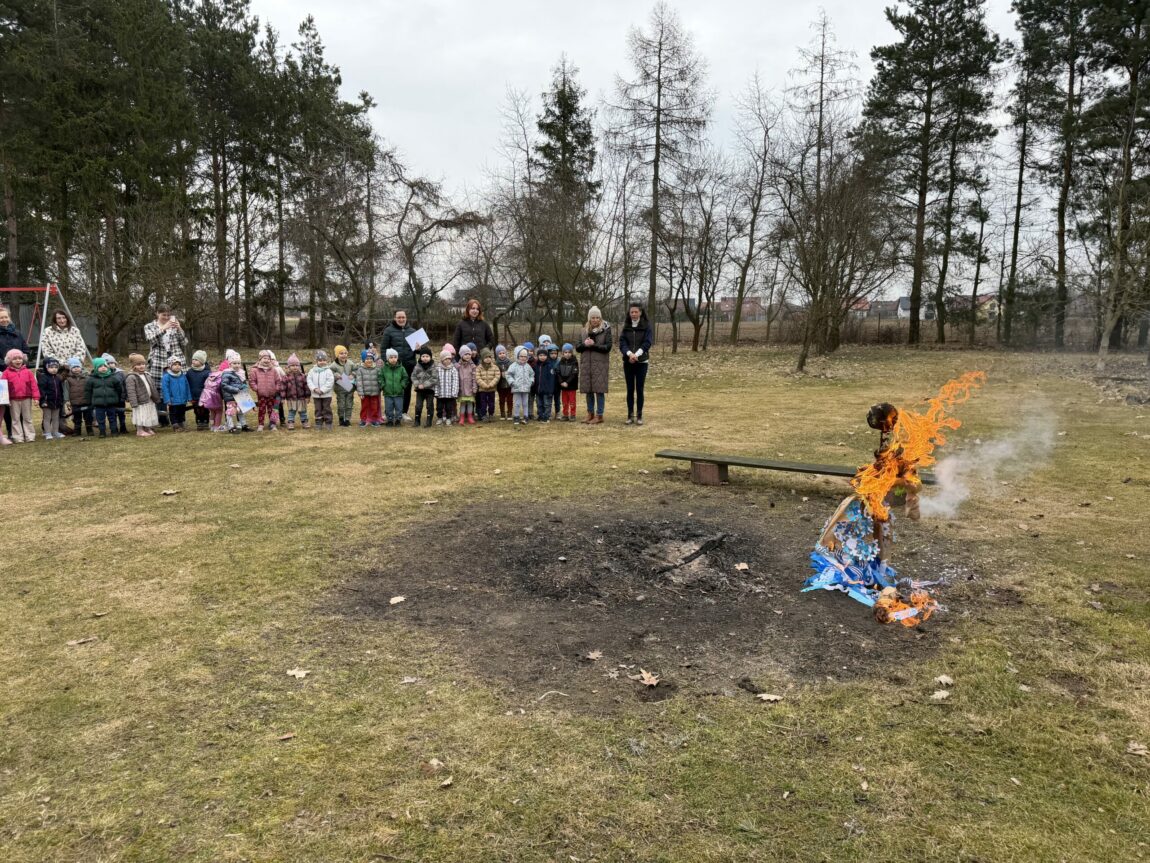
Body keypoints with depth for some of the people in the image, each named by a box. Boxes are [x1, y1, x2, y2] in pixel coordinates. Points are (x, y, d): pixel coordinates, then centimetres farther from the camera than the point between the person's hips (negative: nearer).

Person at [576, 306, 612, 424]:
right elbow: (577, 347, 8)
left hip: (600, 364, -4)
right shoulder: (584, 331, 12)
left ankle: (599, 415, 1)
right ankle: (590, 413, 18)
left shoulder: (606, 330, -1)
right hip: (586, 364, 4)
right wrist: (585, 344, -12)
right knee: (588, 389, 7)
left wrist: (593, 345, -16)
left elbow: (608, 347, -9)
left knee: (599, 389, -5)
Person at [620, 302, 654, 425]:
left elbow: (647, 343, -10)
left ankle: (639, 415, 7)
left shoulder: (647, 327, -1)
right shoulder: (625, 327, 6)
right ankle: (630, 415, 11)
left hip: (641, 362, -2)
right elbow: (622, 343, -3)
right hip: (628, 362, 2)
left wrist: (636, 355, -24)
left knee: (639, 389, 0)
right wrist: (629, 354, -22)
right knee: (630, 389, 5)